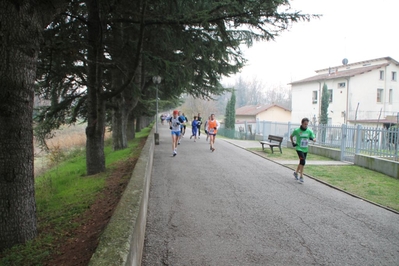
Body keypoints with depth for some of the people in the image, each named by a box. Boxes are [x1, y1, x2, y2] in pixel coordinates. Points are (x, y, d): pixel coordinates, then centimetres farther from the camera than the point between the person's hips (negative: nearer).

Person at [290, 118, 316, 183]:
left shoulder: (309, 131, -1)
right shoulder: (297, 130, -8)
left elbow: (314, 139, -5)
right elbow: (291, 136, 10)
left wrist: (312, 139, -27)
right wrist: (293, 143, 1)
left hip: (305, 149, 5)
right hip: (299, 148, -5)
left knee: (302, 162, 16)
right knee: (303, 161, -19)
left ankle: (296, 172, 40)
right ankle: (301, 176, -11)